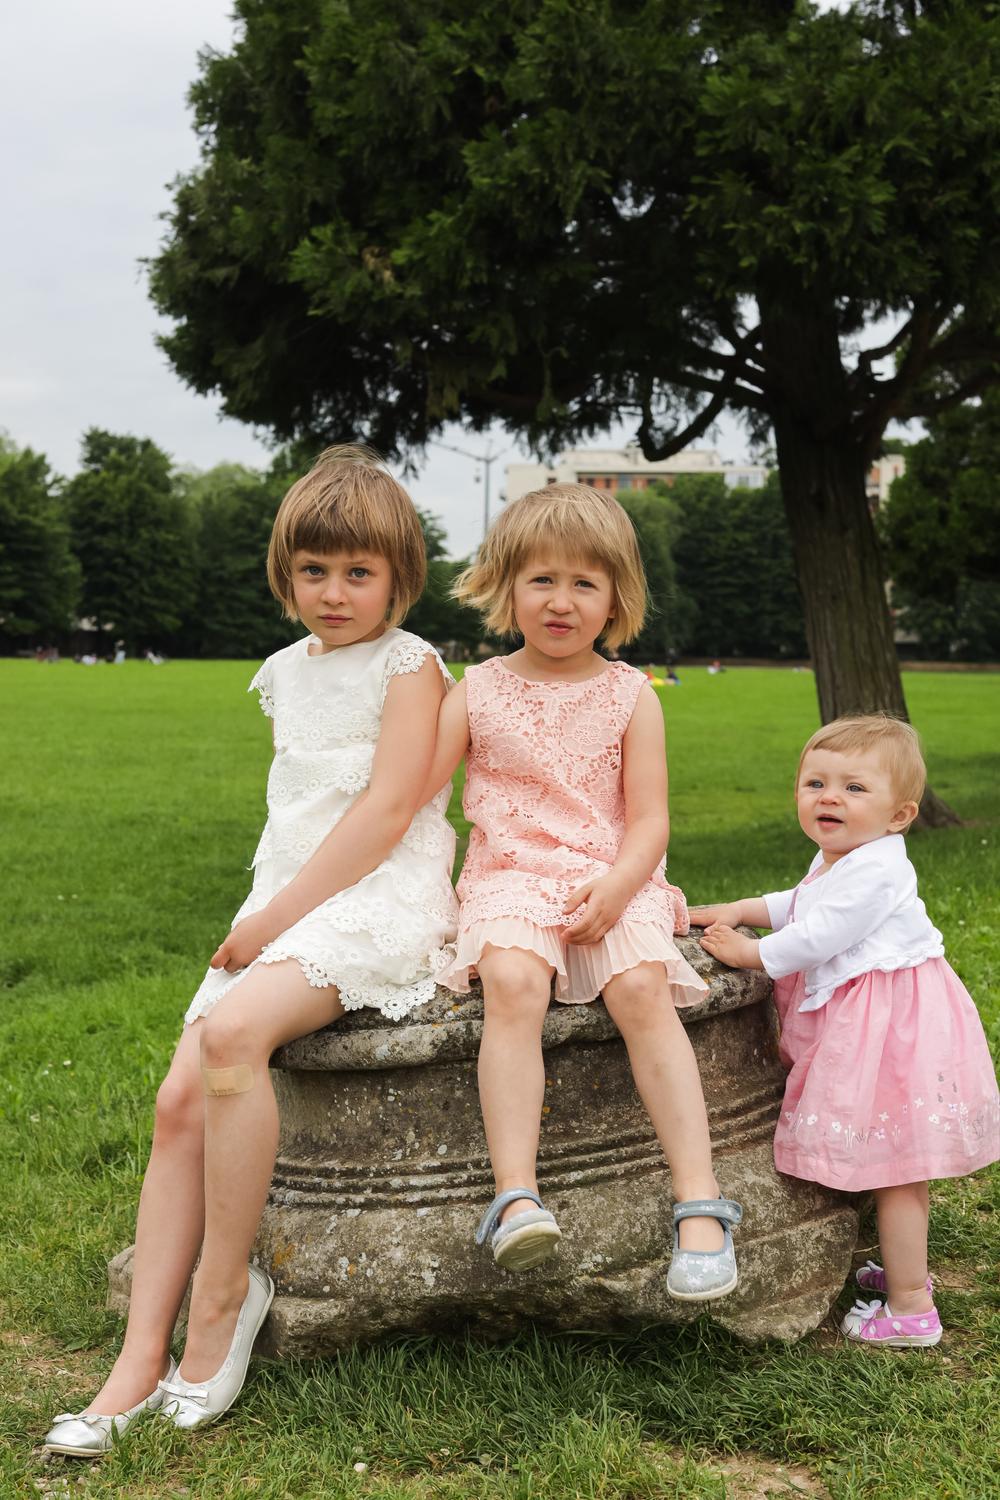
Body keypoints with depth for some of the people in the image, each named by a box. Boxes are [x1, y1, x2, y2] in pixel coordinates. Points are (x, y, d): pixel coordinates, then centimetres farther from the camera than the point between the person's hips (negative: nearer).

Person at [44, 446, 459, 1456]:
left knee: (233, 1031, -33)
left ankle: (223, 1291, -17)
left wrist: (273, 918, -15)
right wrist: (261, 915, 8)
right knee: (180, 1099, -11)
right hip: (284, 908, 7)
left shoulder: (407, 663, -3)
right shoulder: (286, 672, 18)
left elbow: (386, 812, -13)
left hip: (380, 902, -7)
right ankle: (142, 1362, -8)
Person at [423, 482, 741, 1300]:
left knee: (642, 988, -28)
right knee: (512, 983, -31)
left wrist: (617, 887, -16)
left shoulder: (629, 695, 7)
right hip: (510, 879, 0)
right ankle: (517, 1195, -35)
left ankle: (700, 1200, -25)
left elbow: (649, 818, 2)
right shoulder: (479, 692, 9)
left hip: (612, 883, 0)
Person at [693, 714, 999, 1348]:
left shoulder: (874, 871, -24)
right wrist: (737, 911, 19)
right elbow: (797, 905, 28)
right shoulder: (837, 861, 10)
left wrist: (749, 953, -9)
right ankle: (906, 1266, 36)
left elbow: (814, 938, -22)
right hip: (862, 1021, 10)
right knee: (895, 1162, 21)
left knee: (895, 1166, -2)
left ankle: (911, 1308, 7)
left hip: (892, 1026, -10)